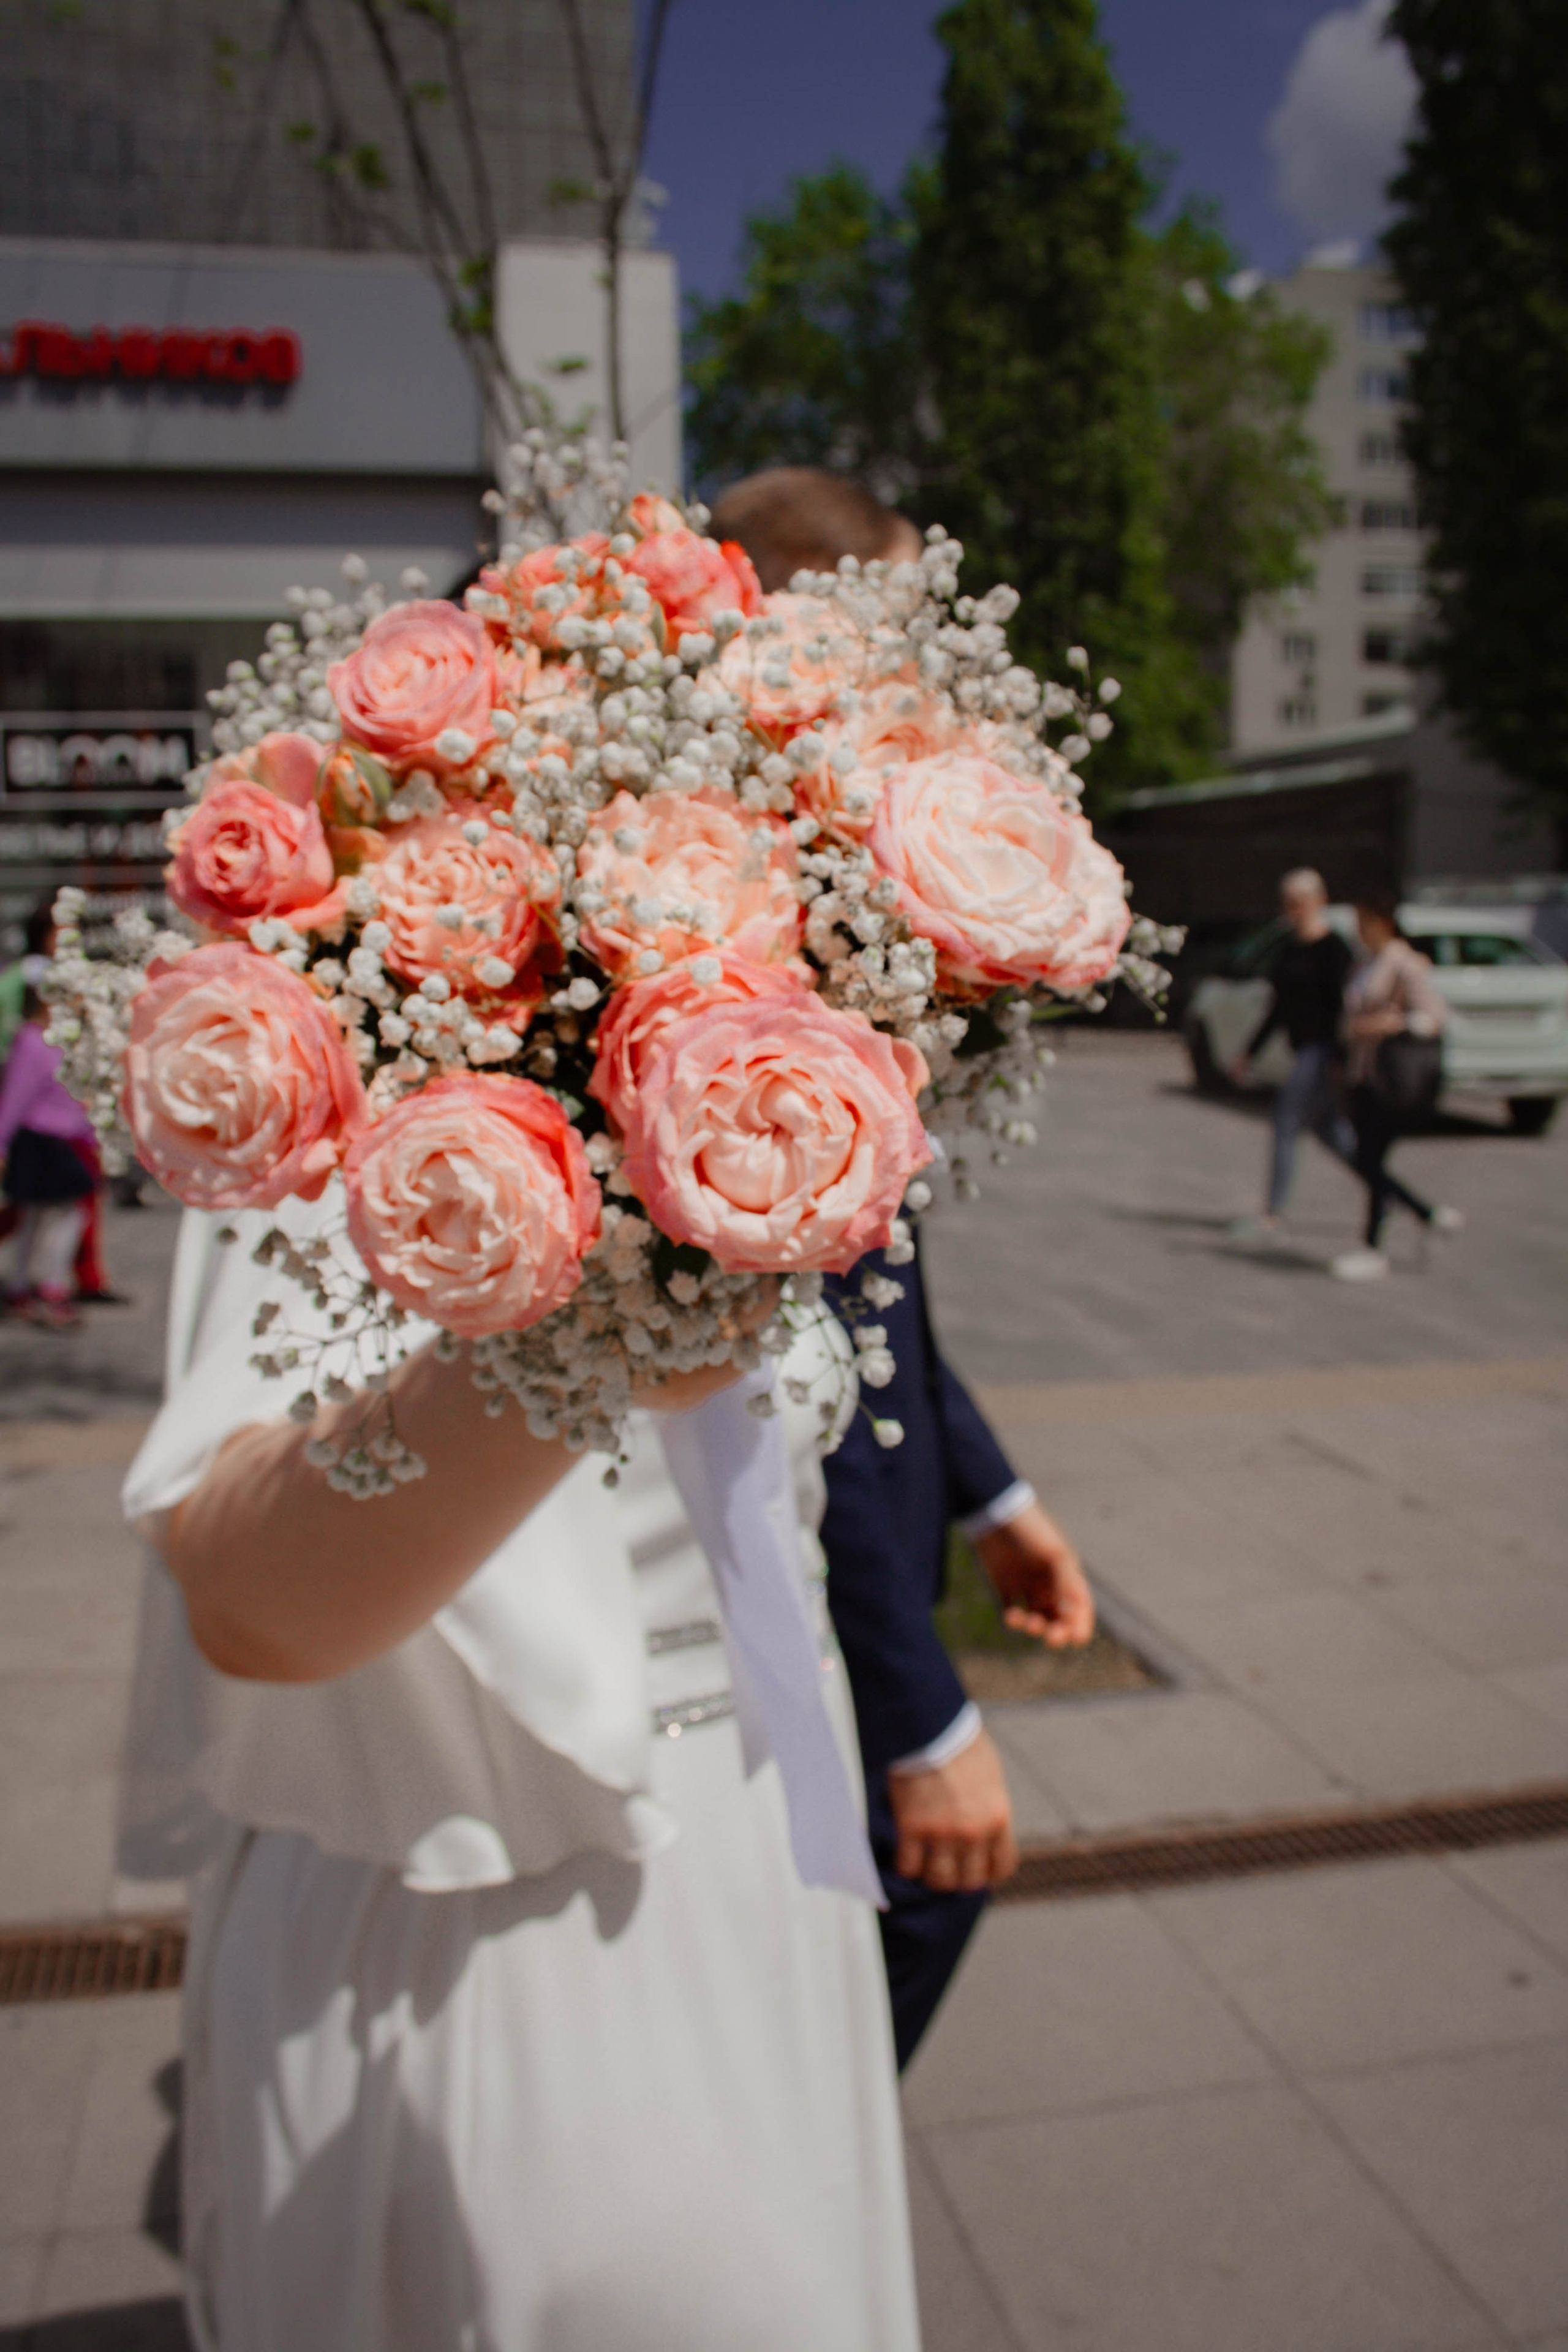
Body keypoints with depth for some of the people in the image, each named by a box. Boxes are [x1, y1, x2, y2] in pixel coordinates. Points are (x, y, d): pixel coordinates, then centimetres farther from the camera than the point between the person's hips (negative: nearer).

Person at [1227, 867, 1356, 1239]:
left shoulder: (1332, 948, -10)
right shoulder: (1287, 950, 14)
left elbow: (1342, 1004, -15)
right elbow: (1280, 1009, 21)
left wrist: (1339, 1060, -22)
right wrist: (1249, 1053, 21)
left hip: (1325, 1049, -9)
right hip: (1304, 1051, 9)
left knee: (1286, 1119, -12)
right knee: (1328, 1129, 12)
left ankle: (1272, 1214, -10)